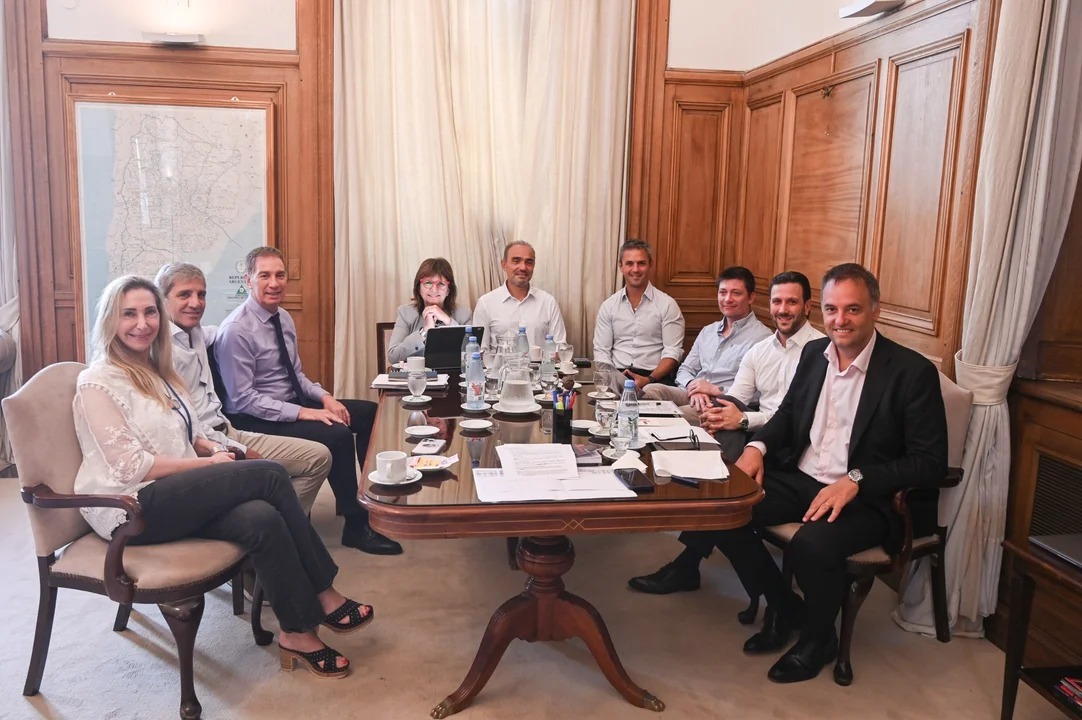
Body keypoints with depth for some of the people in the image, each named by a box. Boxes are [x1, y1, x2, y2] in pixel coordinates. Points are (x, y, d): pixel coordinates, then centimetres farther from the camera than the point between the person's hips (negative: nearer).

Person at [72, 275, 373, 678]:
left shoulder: (158, 372, 18)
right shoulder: (97, 382, -7)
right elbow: (131, 467, -14)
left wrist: (214, 448, -1)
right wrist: (208, 463, -13)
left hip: (175, 497, 7)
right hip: (132, 508, -7)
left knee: (261, 518, -27)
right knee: (269, 475, -24)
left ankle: (298, 632, -17)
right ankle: (323, 599, -14)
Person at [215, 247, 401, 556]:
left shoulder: (284, 319, 6)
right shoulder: (236, 330, -19)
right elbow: (243, 399, -22)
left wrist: (324, 397, -5)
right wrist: (303, 413, -26)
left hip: (294, 402, 9)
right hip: (256, 419, -9)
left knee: (370, 412, 3)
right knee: (337, 435, -27)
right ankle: (356, 526, -11)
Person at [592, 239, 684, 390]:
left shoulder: (667, 305, 5)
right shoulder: (608, 306, 13)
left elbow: (673, 352, -1)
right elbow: (601, 351, 10)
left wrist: (649, 380, -17)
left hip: (655, 378, -2)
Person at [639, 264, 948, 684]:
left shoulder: (913, 372, -12)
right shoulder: (814, 353, 6)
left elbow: (930, 462, -14)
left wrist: (856, 480, -26)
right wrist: (758, 446, -3)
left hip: (867, 497, -6)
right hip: (798, 477, 6)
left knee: (812, 546, -34)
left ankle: (819, 638, 1)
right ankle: (783, 607, 10)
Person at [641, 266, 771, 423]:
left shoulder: (761, 336, -2)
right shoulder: (708, 331, 22)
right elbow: (685, 370, 18)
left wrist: (716, 390, -11)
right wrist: (694, 387, -5)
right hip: (692, 396, 7)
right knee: (651, 390, -23)